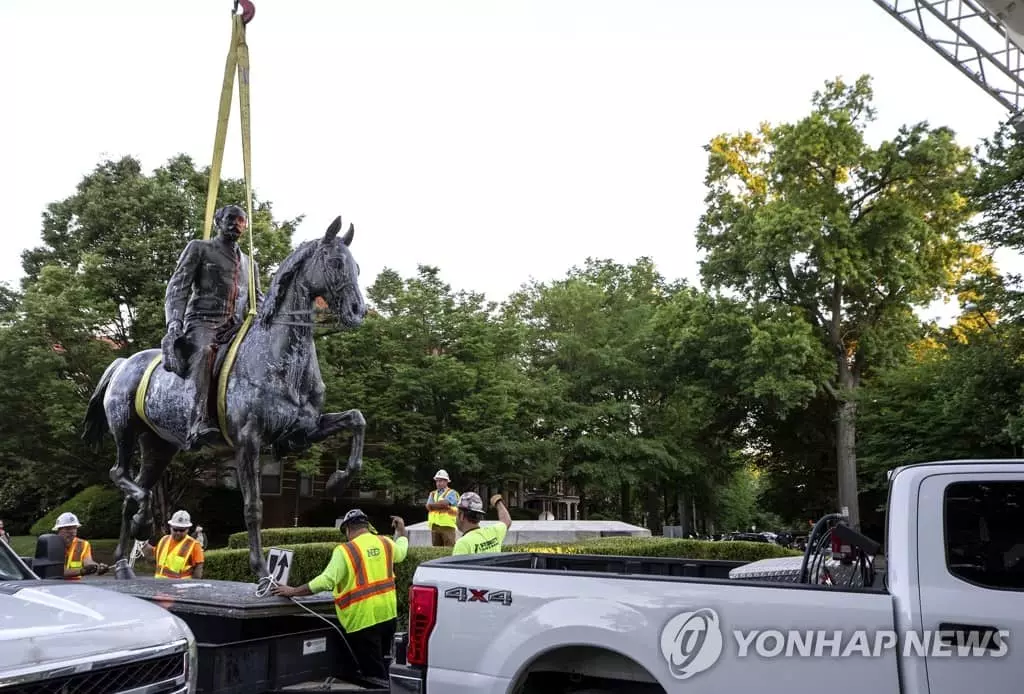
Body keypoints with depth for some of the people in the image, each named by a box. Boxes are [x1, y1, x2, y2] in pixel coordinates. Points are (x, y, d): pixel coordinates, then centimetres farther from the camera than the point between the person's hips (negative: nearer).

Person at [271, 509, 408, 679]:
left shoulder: (345, 551, -13)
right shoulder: (385, 543, 5)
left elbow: (326, 581, -21)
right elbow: (401, 552, 28)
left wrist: (293, 591, -14)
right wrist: (401, 530, 45)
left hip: (363, 620, -6)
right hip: (388, 615, 6)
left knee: (374, 673, 3)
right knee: (382, 664, 23)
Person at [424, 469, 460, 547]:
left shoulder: (451, 493, 3)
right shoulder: (432, 494, 20)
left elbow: (444, 503, -14)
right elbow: (428, 507, 3)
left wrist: (433, 505, 1)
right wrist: (441, 505, -7)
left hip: (447, 525, -5)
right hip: (434, 526, 5)